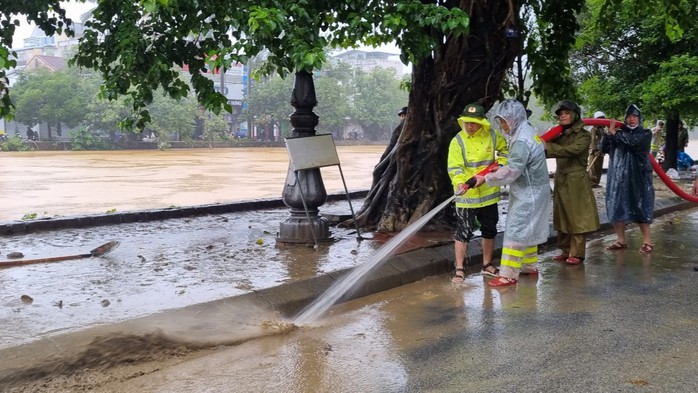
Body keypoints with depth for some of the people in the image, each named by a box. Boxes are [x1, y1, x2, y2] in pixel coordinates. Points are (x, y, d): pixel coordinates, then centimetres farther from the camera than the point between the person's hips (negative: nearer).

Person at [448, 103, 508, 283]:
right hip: (466, 196, -5)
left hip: (489, 193, 5)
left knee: (489, 230, 16)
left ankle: (487, 265, 32)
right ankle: (459, 269, 7)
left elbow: (504, 149, 19)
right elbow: (454, 167, -18)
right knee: (463, 233, -2)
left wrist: (501, 163, 1)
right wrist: (460, 183, -35)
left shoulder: (492, 136, -1)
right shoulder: (458, 141, -12)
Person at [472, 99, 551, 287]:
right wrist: (502, 166, 7)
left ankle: (509, 275, -4)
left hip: (529, 193, -10)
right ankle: (529, 265, 31)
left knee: (515, 232, -8)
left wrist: (486, 179, -18)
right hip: (530, 191, 10)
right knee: (526, 230, 19)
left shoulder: (522, 141, -24)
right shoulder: (527, 132, 9)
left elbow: (511, 172, -25)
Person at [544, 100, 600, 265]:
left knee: (577, 218, -2)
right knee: (562, 217, 11)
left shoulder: (584, 135, -8)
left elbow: (572, 150, -25)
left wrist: (548, 147, -27)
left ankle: (577, 254, 4)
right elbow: (550, 149, 4)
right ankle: (566, 251, 20)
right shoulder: (560, 134, 13)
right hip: (560, 179, 7)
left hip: (577, 180, -7)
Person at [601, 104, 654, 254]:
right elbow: (603, 148, 1)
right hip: (618, 177, 4)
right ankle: (621, 240, 17)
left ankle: (647, 241, 6)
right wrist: (608, 134, -13)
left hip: (638, 177, -4)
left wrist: (615, 133, -12)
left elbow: (634, 142, -19)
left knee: (640, 208, -3)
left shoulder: (645, 134, 1)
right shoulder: (619, 133, 11)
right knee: (617, 207, 6)